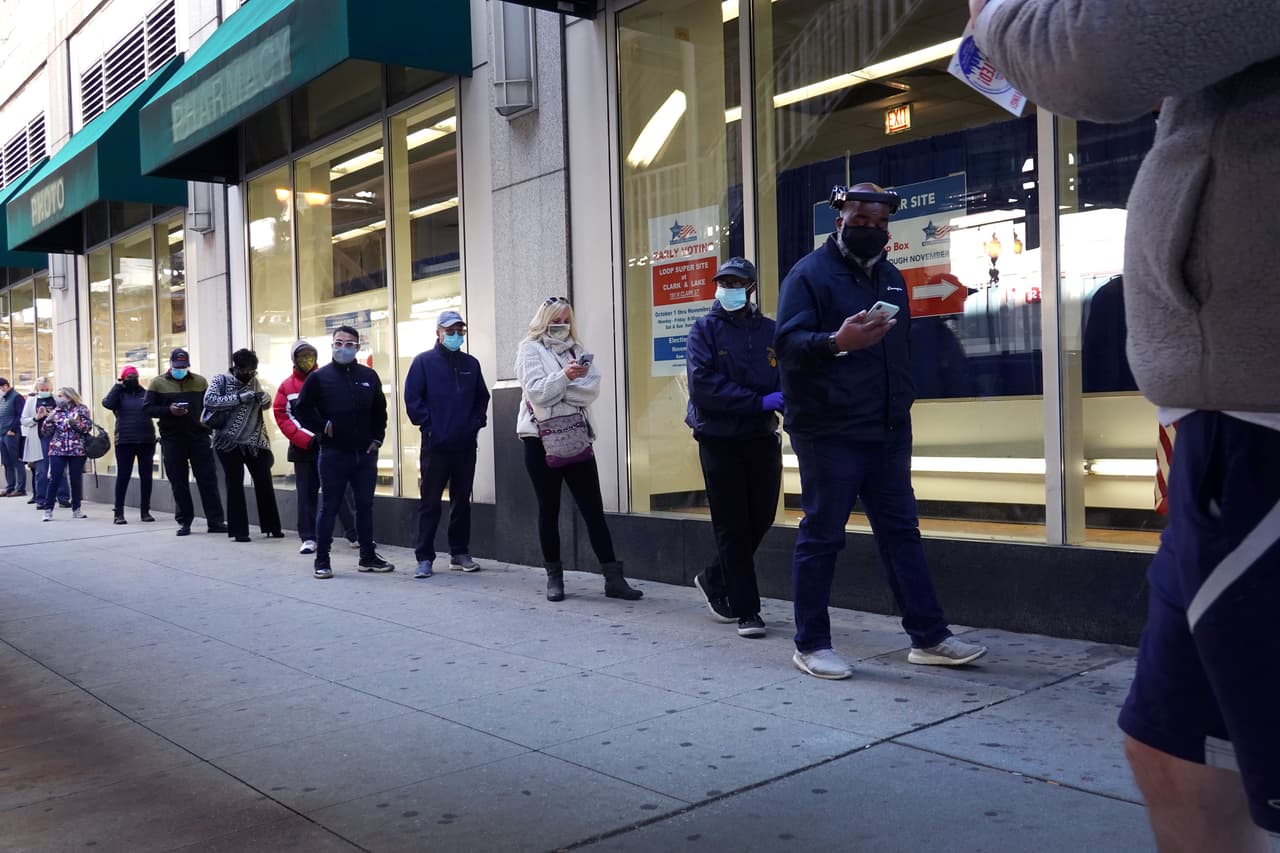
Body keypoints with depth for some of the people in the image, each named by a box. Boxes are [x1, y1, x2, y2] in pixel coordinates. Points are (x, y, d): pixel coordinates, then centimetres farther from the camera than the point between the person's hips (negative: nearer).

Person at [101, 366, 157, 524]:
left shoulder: (145, 393, 8)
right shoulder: (119, 393, 3)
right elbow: (107, 403, -15)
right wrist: (118, 386, -8)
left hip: (146, 441, 2)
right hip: (125, 441, -2)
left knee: (146, 476, 6)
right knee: (123, 476, 0)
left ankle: (145, 510, 14)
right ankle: (119, 512, 5)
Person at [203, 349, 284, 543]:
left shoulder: (253, 381, 9)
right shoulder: (221, 380, -4)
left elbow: (265, 404, 19)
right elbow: (209, 400, -19)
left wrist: (265, 397, -5)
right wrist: (238, 398, -24)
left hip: (255, 441, 4)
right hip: (229, 443, -4)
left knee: (264, 483, 5)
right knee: (235, 485, 1)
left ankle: (272, 527, 16)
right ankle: (238, 531, 8)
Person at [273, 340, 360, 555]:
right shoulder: (287, 386, 6)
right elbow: (281, 416, 0)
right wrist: (305, 439, -9)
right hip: (302, 448, 1)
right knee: (306, 494, 5)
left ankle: (354, 535, 4)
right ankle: (308, 538, 11)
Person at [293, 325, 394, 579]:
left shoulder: (369, 376, 8)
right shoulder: (319, 377, -1)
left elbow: (379, 410, 17)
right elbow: (301, 410, 1)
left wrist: (377, 438, 8)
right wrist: (323, 427, -7)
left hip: (365, 453, 3)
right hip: (333, 454, -3)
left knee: (365, 506, 10)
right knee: (329, 507, 2)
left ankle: (368, 557, 19)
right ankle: (322, 560, 9)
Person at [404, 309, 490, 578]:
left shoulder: (471, 363, 11)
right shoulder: (424, 361, -1)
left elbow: (482, 397, 15)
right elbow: (412, 398, -5)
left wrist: (476, 422, 3)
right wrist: (428, 425, -9)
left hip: (466, 445, 4)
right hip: (435, 444, -4)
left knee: (462, 500, 10)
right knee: (430, 502, -1)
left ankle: (460, 553, 19)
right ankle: (424, 557, 4)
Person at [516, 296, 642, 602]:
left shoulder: (577, 350, 13)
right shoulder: (531, 349, 1)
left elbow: (593, 388, -2)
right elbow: (536, 392, -13)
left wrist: (557, 391, -13)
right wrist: (565, 377, -27)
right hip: (541, 438, -3)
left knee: (593, 509, 0)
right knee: (549, 510, 6)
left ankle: (613, 577, 0)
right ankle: (554, 576, 18)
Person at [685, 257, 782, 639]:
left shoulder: (770, 331, 6)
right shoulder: (705, 329, -1)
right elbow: (702, 384, -14)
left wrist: (786, 400, -21)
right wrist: (759, 401, -18)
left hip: (762, 439, 3)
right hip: (719, 440, -3)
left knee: (761, 520, 9)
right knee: (733, 527, 1)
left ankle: (715, 578, 33)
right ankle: (747, 610, 11)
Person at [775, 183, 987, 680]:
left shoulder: (890, 276, 18)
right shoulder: (810, 273, -6)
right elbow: (788, 343, -16)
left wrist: (901, 404, 20)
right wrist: (837, 343, -33)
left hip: (888, 430, 7)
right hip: (828, 431, -7)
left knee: (901, 530, 10)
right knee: (822, 536, -1)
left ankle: (929, 636, 17)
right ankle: (811, 645, 10)